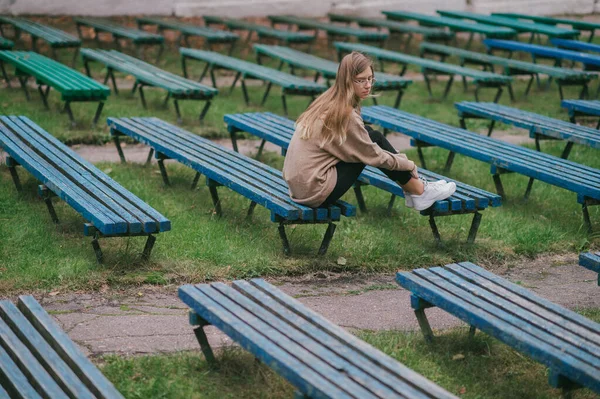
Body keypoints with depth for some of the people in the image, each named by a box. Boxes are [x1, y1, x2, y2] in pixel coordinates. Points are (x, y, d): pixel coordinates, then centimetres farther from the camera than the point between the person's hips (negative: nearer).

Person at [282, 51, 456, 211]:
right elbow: (375, 156, -9)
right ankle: (419, 192, 10)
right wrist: (409, 164, 7)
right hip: (316, 192, -8)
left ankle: (413, 188, 18)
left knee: (370, 137, 10)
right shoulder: (345, 114, -18)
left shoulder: (328, 100, 7)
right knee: (375, 139, -1)